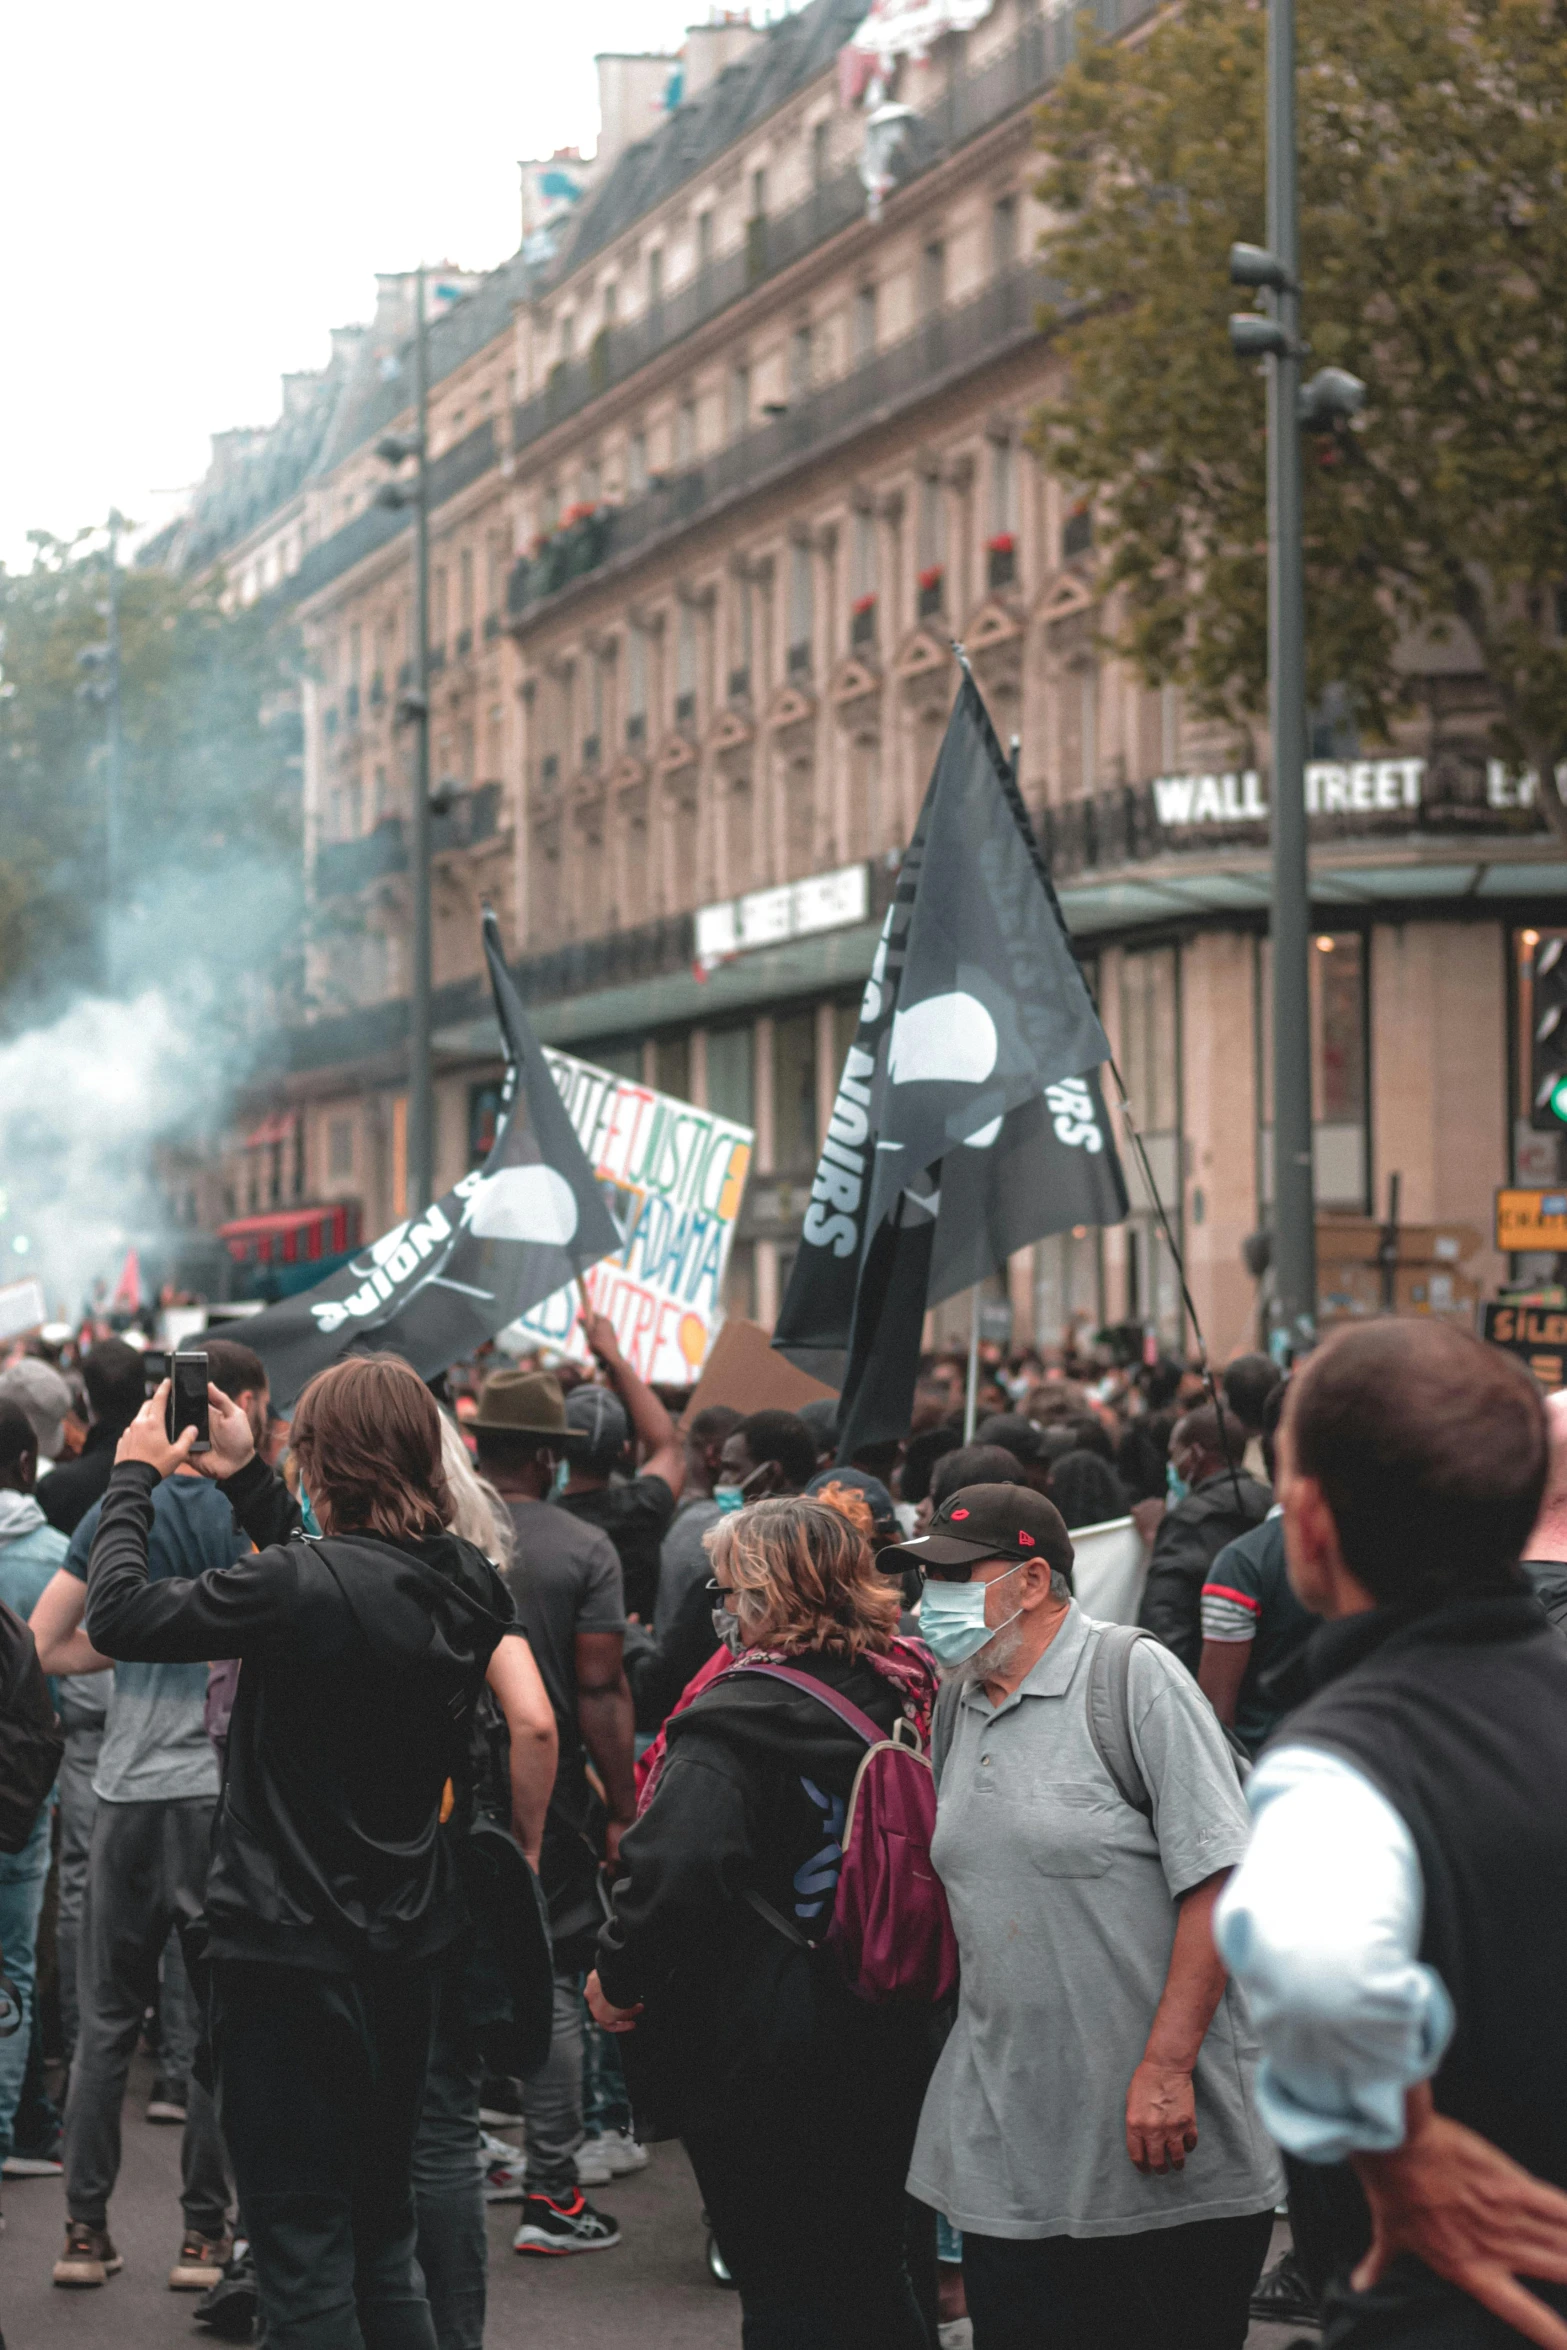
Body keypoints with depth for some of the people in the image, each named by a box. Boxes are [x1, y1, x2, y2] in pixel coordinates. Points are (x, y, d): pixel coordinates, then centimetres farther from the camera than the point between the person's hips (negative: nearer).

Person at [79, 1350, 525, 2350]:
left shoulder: (306, 1586, -22)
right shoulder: (466, 1579, 0)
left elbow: (118, 1615, -16)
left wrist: (133, 1476, -2)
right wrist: (246, 1478, 23)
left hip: (294, 1957, -7)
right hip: (410, 1947, 7)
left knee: (306, 2260, 0)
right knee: (384, 2241, 19)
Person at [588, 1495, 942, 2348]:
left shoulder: (737, 1718, -20)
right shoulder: (911, 1693, 1)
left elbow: (674, 1869, -34)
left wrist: (619, 1974, -19)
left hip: (766, 2065, -7)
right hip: (890, 2045, 7)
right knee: (874, 2280, 22)